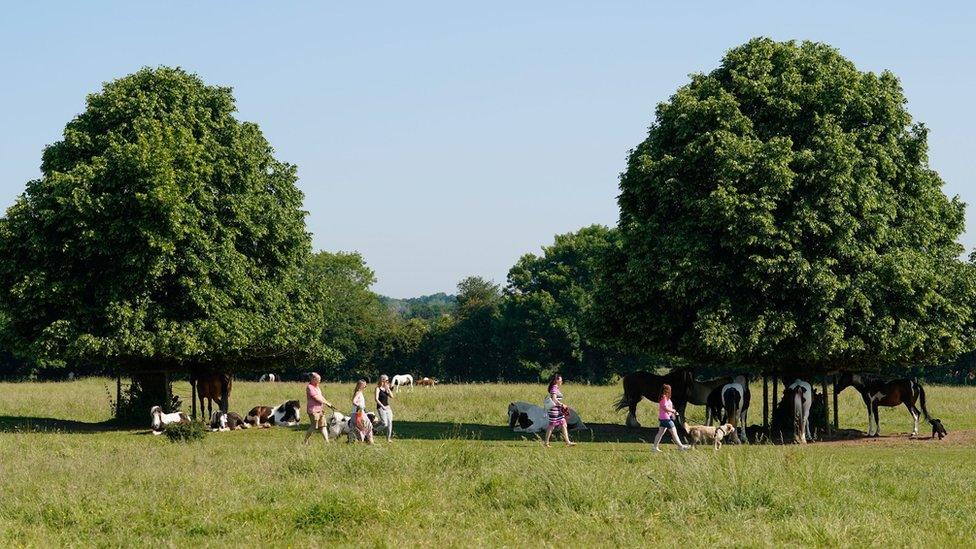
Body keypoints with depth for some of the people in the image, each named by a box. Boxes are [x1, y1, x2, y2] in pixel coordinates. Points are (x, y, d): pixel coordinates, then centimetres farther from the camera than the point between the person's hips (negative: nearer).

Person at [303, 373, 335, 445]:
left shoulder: (317, 387, 17)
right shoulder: (310, 388, -13)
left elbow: (321, 397, 18)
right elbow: (317, 398, -16)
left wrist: (329, 404, 6)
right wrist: (327, 403, -8)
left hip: (319, 410, 9)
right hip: (313, 410, -9)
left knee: (323, 426, 6)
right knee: (314, 427, -5)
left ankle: (327, 441, 5)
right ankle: (305, 441, 8)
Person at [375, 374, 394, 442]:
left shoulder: (386, 388, 12)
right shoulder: (378, 388, -7)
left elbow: (391, 396, 4)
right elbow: (376, 399, -15)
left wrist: (388, 389, -5)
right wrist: (382, 406, -18)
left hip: (387, 407, 7)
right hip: (381, 408, -7)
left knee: (390, 423, 4)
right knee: (385, 423, -15)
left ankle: (388, 438, 12)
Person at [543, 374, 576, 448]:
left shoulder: (556, 388, 16)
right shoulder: (554, 388, -13)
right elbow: (554, 399, -22)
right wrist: (562, 405, -18)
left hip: (558, 410, 10)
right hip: (554, 409, -10)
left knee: (564, 425, 6)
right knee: (551, 426, -4)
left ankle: (568, 442, 5)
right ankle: (546, 442, 3)